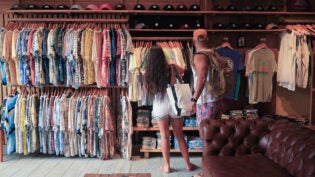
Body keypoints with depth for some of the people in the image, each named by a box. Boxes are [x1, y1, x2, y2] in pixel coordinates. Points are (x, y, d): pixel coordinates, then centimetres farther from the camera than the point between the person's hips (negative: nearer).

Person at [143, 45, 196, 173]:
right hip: (173, 104, 0)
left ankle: (166, 166, 19)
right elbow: (182, 71, 11)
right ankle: (188, 164, 22)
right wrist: (174, 64, 24)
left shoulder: (148, 73, -6)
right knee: (180, 136, 12)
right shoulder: (169, 69, -9)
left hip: (159, 106, 0)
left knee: (164, 136, 12)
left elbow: (147, 91, 4)